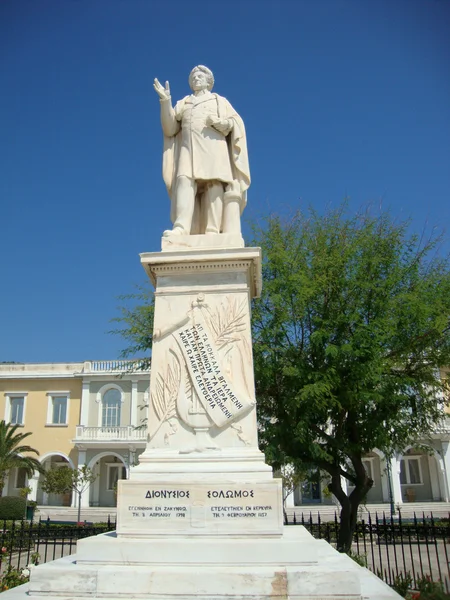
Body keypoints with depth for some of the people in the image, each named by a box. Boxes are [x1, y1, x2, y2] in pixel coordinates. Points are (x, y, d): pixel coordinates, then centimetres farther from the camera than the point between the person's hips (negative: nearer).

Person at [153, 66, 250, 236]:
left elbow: (236, 123, 10)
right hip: (189, 149, 2)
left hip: (213, 147, -1)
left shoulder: (220, 101, 24)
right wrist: (166, 101, 2)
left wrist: (218, 122, -10)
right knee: (185, 181, -23)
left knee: (214, 185, -21)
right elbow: (170, 129, 14)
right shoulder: (183, 104, 28)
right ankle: (181, 227, -39)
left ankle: (213, 230, -32)